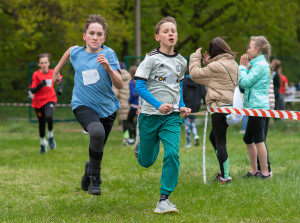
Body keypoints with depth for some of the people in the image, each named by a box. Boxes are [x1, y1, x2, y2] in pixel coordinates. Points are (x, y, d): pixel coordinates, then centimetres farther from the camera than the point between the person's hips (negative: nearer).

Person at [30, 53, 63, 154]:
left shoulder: (53, 72, -2)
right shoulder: (36, 74, -9)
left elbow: (61, 79, 19)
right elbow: (32, 90, -11)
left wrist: (60, 88, 3)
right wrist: (41, 85, -27)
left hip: (50, 99, 0)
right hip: (38, 102, 0)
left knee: (49, 117, -29)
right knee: (42, 123, 10)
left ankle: (50, 137, -3)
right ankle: (43, 144, 34)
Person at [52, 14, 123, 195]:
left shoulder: (108, 54, -9)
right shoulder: (76, 52, -3)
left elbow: (119, 85, -15)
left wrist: (108, 67, -30)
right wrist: (57, 69, 33)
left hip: (107, 107, 2)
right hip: (83, 105, -1)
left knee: (98, 149, 14)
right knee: (97, 132, -32)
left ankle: (90, 170, 50)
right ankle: (95, 177, -15)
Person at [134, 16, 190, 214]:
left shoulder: (181, 61, 7)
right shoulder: (152, 58, -7)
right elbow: (139, 87, -11)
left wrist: (182, 106, 6)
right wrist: (158, 105, -23)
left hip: (172, 116, 2)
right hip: (150, 115, -2)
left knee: (172, 154, -18)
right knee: (146, 162, 10)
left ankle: (164, 200, -11)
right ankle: (141, 145, 49)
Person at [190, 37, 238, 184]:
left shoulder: (216, 66, -14)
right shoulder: (233, 64, 13)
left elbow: (195, 74, -6)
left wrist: (195, 57, 6)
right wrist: (208, 63, 17)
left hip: (220, 106, -9)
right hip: (231, 104, 9)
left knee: (220, 142, -4)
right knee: (214, 137, 21)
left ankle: (225, 176, -2)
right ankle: (224, 170, 23)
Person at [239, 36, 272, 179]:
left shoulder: (260, 65, -13)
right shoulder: (257, 64, 18)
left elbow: (245, 82, -18)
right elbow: (244, 84, 17)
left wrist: (242, 66, -6)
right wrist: (245, 66, 11)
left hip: (258, 107, -11)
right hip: (254, 107, 11)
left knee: (258, 140, -6)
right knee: (248, 139, 14)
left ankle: (265, 172, -2)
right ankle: (253, 170, 20)